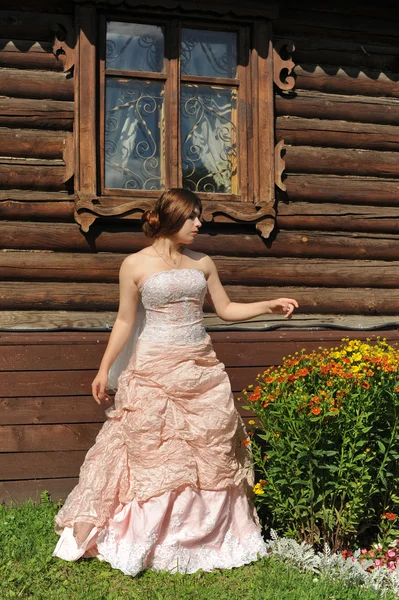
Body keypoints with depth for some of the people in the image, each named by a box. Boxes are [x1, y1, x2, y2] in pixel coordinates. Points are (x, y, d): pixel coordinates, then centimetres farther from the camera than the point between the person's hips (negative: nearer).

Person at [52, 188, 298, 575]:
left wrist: (269, 306, 4)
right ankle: (143, 539, 15)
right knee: (152, 454, 1)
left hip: (201, 369, 4)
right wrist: (104, 369, 0)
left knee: (211, 451, 7)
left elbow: (226, 309, 14)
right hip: (154, 370, -4)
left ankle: (209, 535, 22)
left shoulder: (202, 263, 8)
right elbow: (125, 321, 1)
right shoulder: (136, 264, -3)